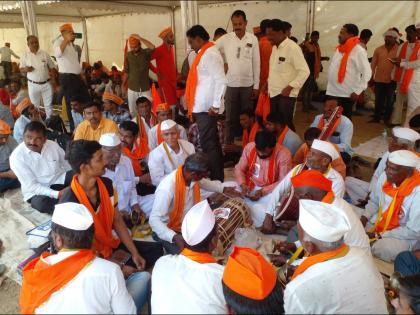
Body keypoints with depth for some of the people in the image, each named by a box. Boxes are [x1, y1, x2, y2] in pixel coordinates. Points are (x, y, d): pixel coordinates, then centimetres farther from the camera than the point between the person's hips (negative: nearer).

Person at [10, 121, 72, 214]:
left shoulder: (53, 145, -4)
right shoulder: (16, 156, -15)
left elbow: (67, 165, 9)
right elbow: (32, 186, -18)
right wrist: (57, 194, -28)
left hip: (58, 181, 3)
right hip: (36, 191, -3)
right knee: (41, 203, -36)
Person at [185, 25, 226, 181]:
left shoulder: (210, 54, -14)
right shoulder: (205, 53, 16)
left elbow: (221, 81, -22)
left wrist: (215, 105, -21)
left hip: (206, 108, -10)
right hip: (202, 107, 10)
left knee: (208, 144, -4)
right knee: (212, 143, 16)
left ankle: (215, 180, 6)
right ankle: (217, 177, 29)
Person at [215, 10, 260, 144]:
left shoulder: (253, 39, -1)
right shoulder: (225, 39, -3)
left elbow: (256, 63, 1)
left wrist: (256, 86, 0)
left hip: (248, 84, 1)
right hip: (230, 84, 0)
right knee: (230, 117, 8)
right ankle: (228, 143, 20)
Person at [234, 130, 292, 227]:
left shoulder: (284, 154, -18)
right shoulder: (249, 147, -8)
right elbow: (239, 168, 0)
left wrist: (263, 192, -25)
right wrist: (243, 185, -19)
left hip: (269, 191, -3)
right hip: (248, 186, 4)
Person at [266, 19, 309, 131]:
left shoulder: (293, 48, -14)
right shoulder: (275, 47, 11)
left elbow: (304, 71, -17)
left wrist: (290, 87, -18)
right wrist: (268, 84, 13)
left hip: (286, 94, -8)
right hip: (273, 93, 8)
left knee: (285, 124, -4)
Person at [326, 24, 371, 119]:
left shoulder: (359, 51, -9)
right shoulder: (339, 49, 13)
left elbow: (367, 72, -12)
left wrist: (358, 91, -16)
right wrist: (329, 87, 13)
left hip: (346, 94, -7)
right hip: (332, 92, 7)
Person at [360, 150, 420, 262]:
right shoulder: (385, 177, -11)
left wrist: (379, 236, -21)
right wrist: (363, 218, -11)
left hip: (404, 235, -5)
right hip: (377, 221, 5)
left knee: (384, 249, -34)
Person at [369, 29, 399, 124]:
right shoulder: (378, 49, 3)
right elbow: (373, 64, 5)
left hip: (392, 80, -1)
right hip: (379, 79, 1)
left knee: (390, 101, 7)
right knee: (378, 100, 9)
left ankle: (387, 119, 17)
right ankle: (376, 118, 19)